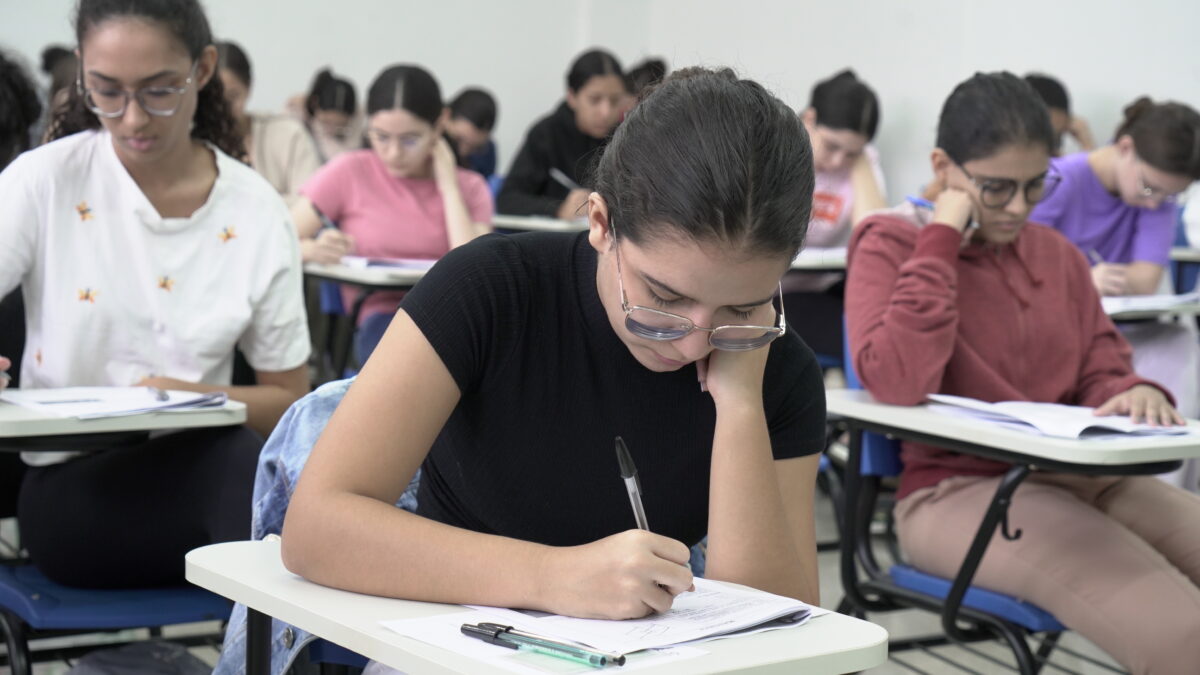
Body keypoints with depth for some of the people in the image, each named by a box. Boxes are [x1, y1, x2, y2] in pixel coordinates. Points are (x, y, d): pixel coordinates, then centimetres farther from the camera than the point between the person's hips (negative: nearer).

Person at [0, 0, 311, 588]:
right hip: (69, 488, -2)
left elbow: (288, 397, 8)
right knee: (242, 457, -32)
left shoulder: (256, 212, 2)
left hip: (197, 477, 2)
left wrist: (186, 397, -13)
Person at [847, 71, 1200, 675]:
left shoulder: (1059, 255, 15)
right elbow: (897, 383, -19)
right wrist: (943, 239, -14)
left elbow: (1100, 373, 16)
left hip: (1081, 478, 7)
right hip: (959, 490, -6)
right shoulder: (890, 247, -2)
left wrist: (1135, 393, -9)